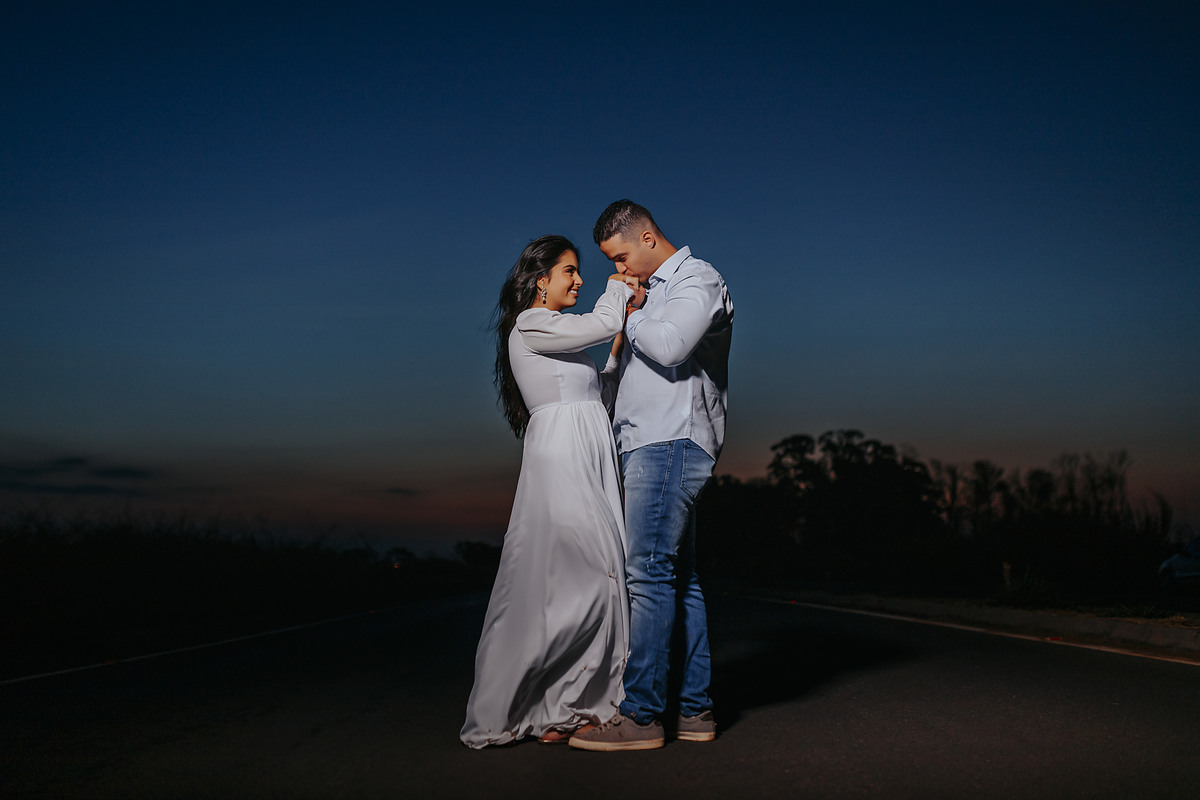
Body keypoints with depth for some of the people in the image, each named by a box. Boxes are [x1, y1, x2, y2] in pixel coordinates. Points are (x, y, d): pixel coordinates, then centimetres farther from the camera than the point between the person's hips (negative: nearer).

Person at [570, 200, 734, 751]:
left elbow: (668, 346, -18)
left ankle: (640, 714, -13)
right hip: (649, 443, 10)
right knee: (678, 576, 7)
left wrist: (627, 313, -4)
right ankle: (695, 710, 10)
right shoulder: (654, 291, 26)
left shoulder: (696, 278, -2)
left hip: (670, 442, -10)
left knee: (648, 572, -14)